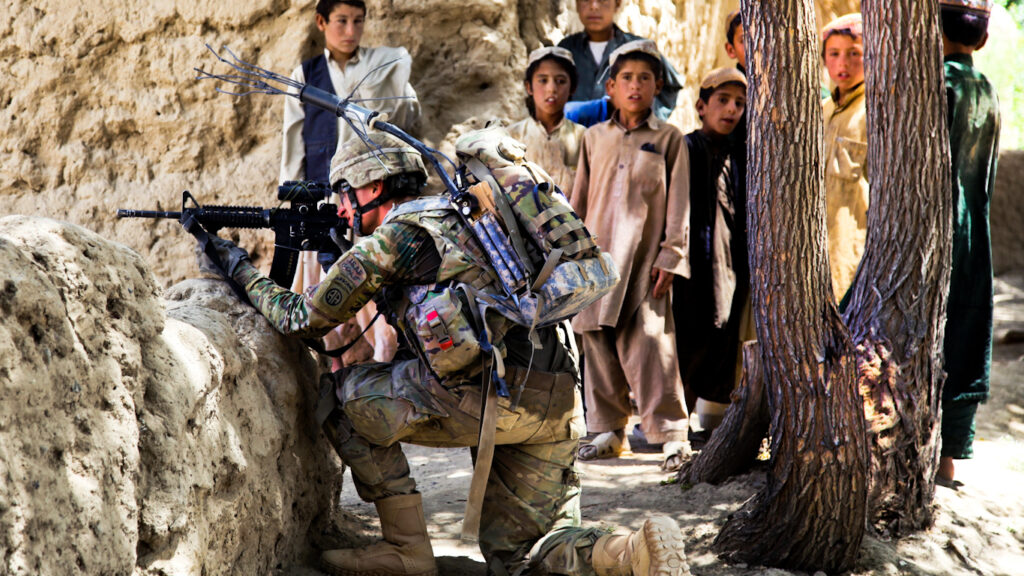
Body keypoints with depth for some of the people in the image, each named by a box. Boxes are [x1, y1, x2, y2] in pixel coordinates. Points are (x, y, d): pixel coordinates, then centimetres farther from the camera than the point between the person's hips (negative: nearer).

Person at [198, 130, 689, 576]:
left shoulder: (395, 235, 3)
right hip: (557, 407, 8)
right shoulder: (455, 220, 28)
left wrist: (243, 272, 26)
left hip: (491, 396, -8)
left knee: (345, 396, 12)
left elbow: (304, 318, 10)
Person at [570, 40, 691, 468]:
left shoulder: (669, 139, 4)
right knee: (599, 343, 5)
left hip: (644, 256, -4)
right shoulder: (594, 137, 13)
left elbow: (678, 204, 1)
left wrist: (670, 257, -6)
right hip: (598, 253, 4)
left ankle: (672, 434, -6)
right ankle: (608, 431, 16)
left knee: (649, 344, -12)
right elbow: (579, 199, 16)